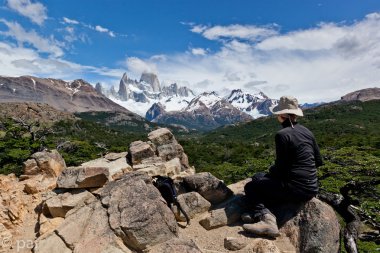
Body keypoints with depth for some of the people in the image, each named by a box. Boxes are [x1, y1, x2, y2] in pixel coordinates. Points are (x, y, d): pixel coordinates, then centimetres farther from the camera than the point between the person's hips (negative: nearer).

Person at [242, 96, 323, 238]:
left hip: (294, 189, -8)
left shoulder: (282, 135, -16)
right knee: (261, 179, 24)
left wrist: (271, 171, 7)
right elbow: (318, 161, 13)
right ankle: (262, 212, 6)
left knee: (251, 187, 6)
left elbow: (280, 167, -13)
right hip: (312, 189, 8)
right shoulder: (307, 132, 7)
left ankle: (265, 217, -15)